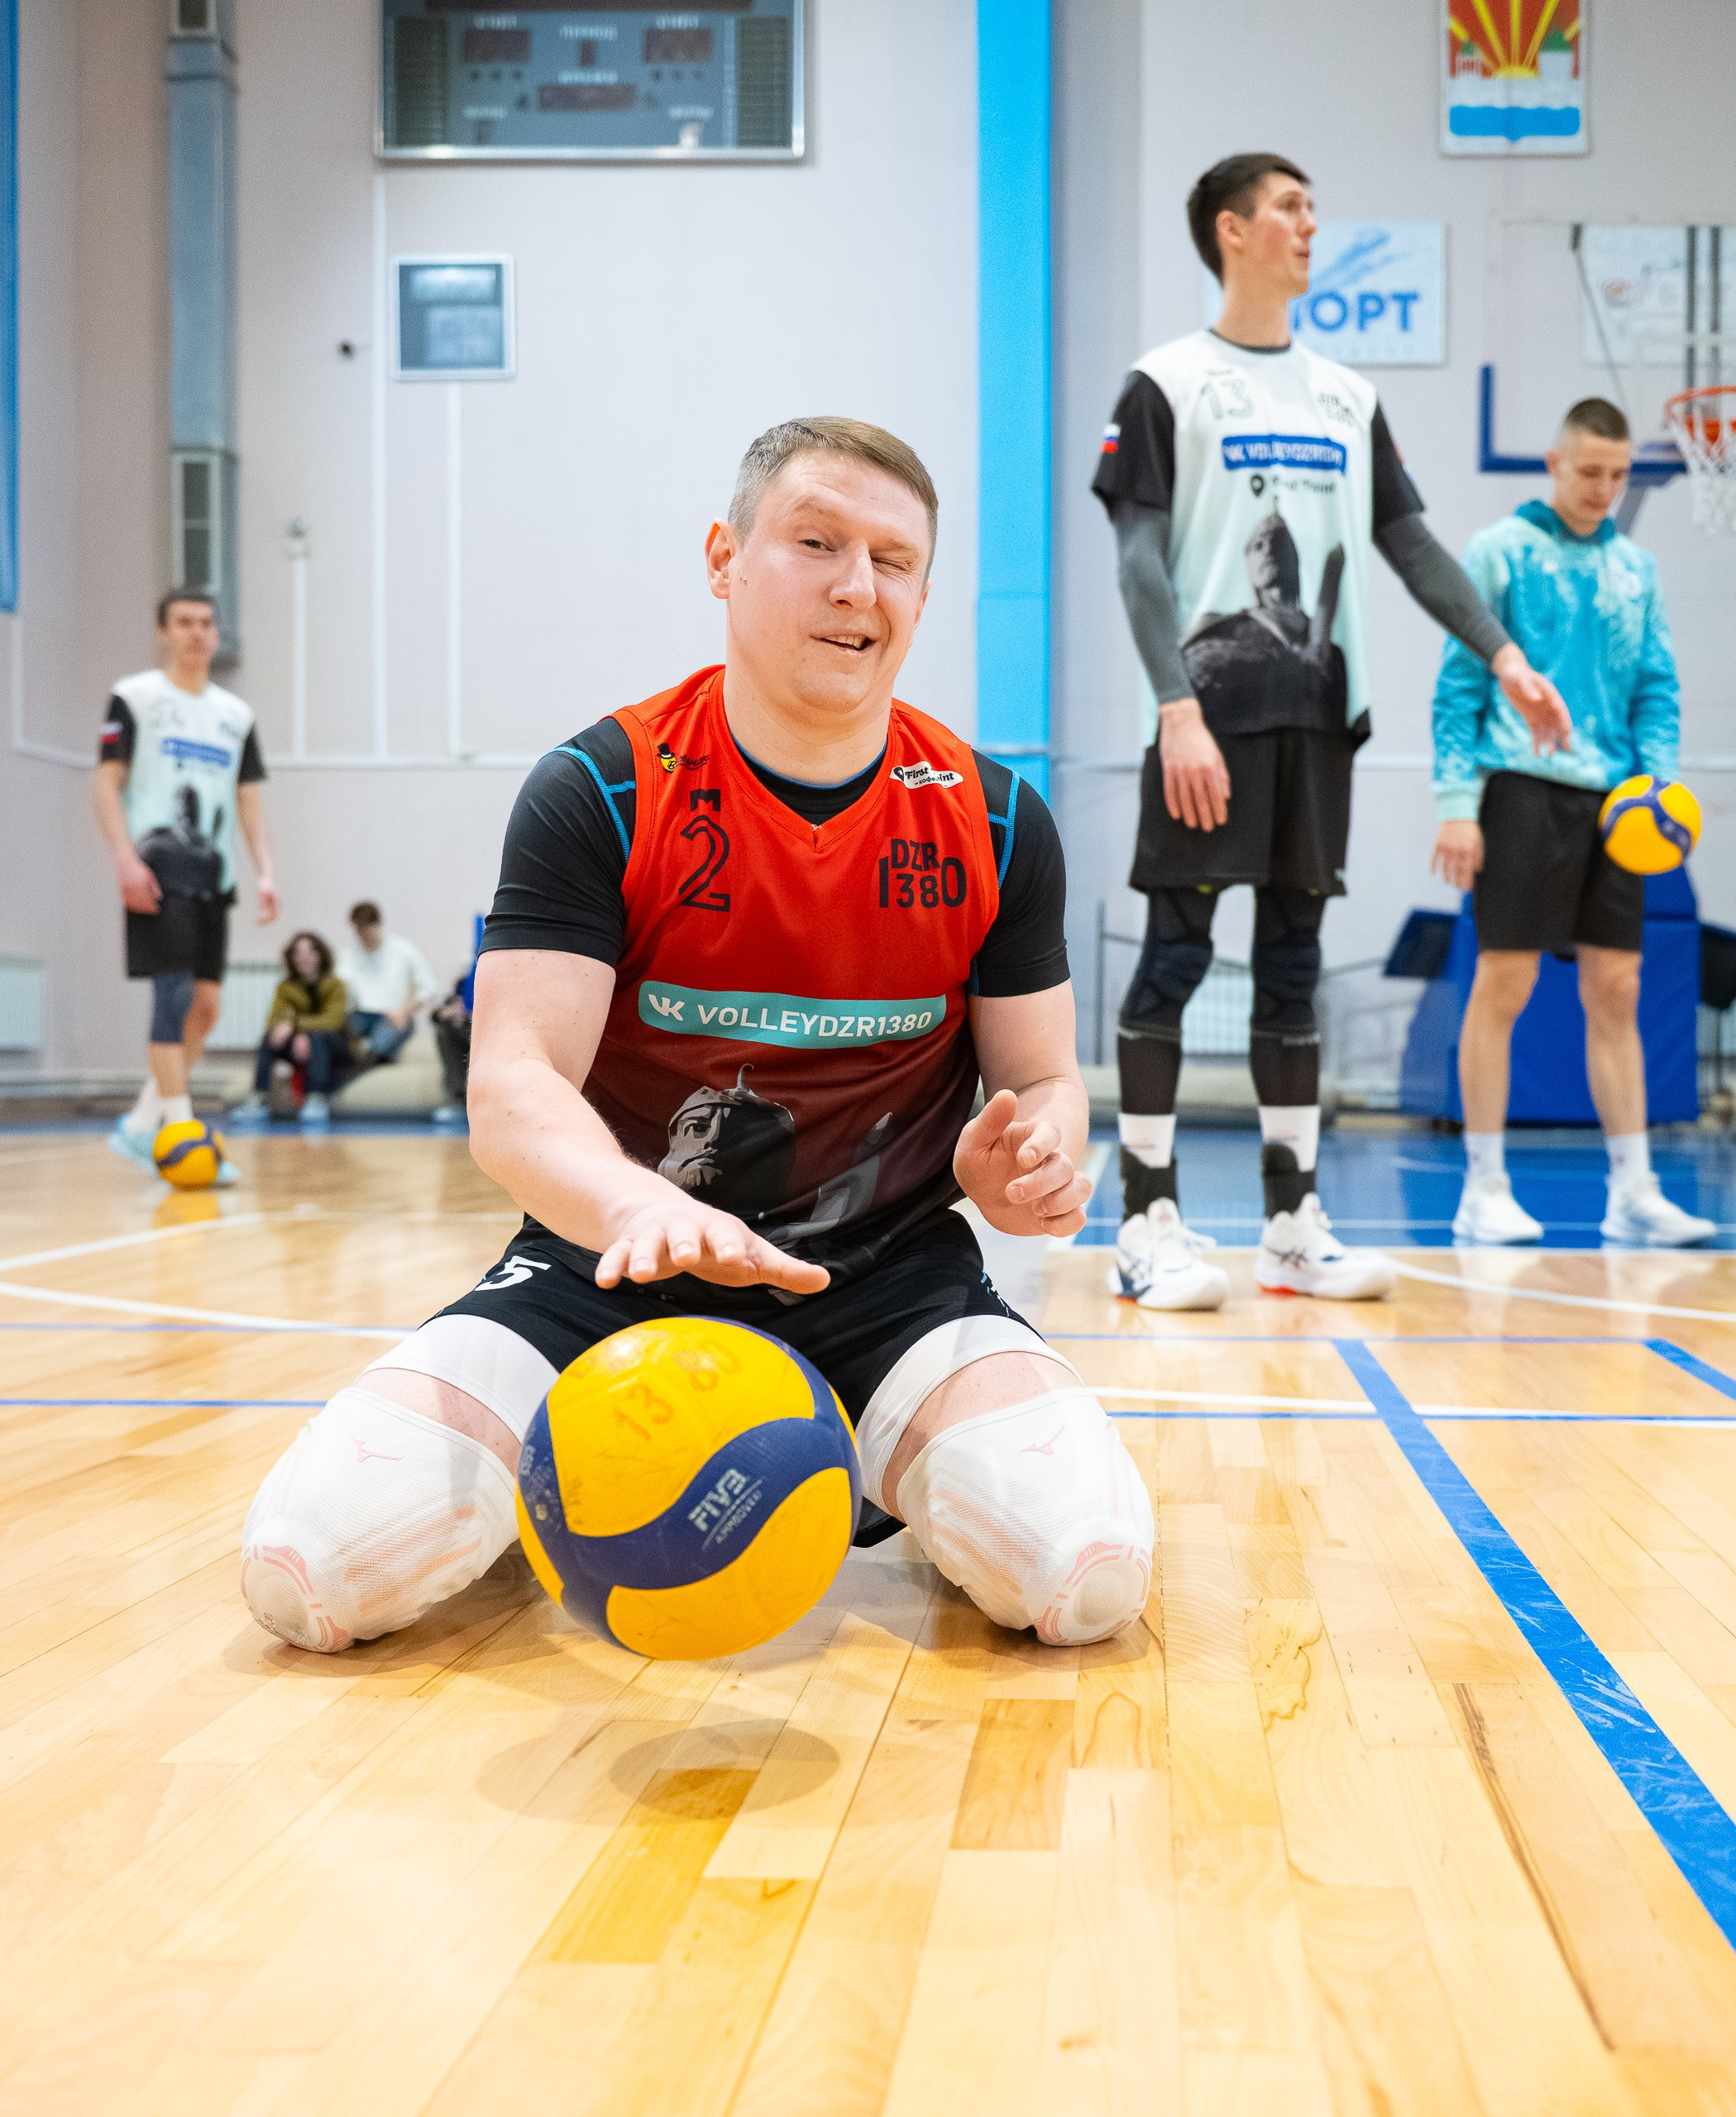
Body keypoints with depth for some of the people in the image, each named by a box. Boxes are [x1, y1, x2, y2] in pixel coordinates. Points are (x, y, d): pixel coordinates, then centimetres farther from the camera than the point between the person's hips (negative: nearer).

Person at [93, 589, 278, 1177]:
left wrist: (264, 872, 3)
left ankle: (140, 1126, 17)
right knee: (175, 993, -15)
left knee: (206, 1004, 5)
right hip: (157, 868, -6)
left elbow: (249, 799, 16)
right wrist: (126, 858, -17)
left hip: (211, 874, 6)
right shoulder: (134, 698, 2)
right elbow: (107, 784, -4)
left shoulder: (236, 714, 17)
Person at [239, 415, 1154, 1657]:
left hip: (889, 1274, 2)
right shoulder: (599, 792, -7)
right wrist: (638, 1205, -39)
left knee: (1087, 1575, -26)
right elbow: (512, 1088, -16)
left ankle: (864, 1474, 10)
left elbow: (1044, 1081, 9)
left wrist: (1033, 1158, -17)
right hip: (615, 1264, -1)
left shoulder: (994, 820, 2)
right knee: (310, 1568, -21)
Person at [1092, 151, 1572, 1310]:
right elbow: (1140, 562, -8)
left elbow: (1411, 543, 16)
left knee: (1295, 965, 7)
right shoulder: (1166, 386, 1)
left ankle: (1295, 1225, 13)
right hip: (1210, 712, -5)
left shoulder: (1347, 398, 17)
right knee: (1176, 957, -5)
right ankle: (1150, 1225, 1)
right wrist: (1179, 710, -19)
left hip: (1318, 713, 5)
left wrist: (1502, 655, 4)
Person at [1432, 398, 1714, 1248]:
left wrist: (1662, 775, -3)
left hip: (1611, 799, 5)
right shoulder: (1500, 552, 1)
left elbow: (1656, 686, 15)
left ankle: (1633, 1192, 10)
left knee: (1615, 992, 5)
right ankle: (1484, 1191, 4)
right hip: (1522, 791, -5)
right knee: (1502, 986, -4)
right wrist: (1456, 803, -10)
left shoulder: (1635, 566, 15)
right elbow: (1459, 684, -3)